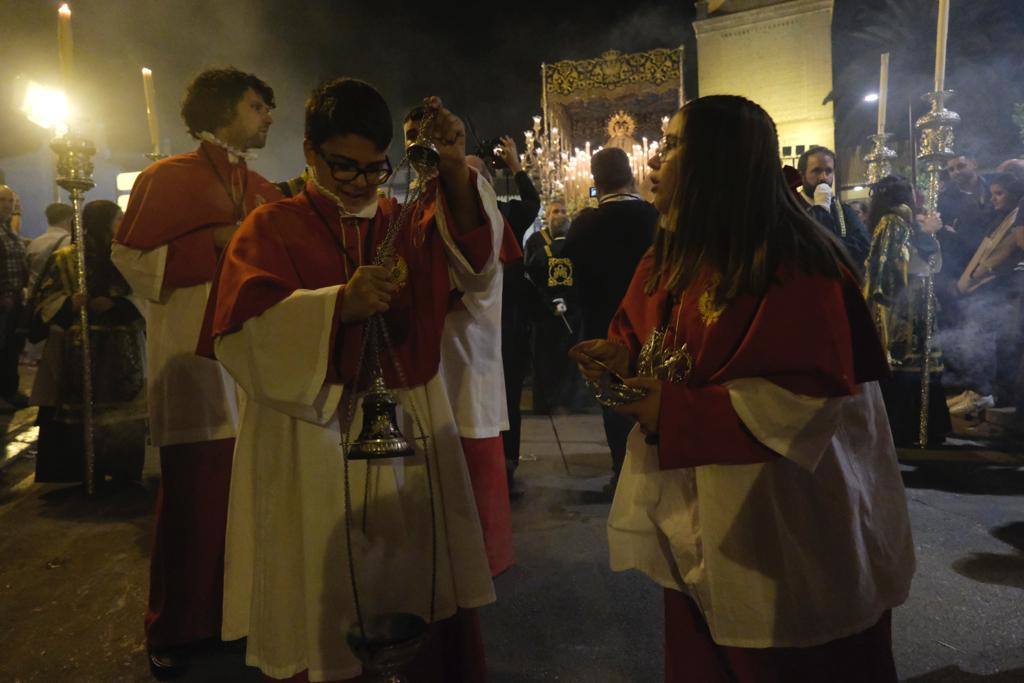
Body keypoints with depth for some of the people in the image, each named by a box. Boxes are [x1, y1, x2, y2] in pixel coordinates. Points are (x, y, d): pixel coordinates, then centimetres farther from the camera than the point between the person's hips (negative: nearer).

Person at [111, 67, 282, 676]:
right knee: (198, 496, -3)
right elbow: (133, 259, -6)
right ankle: (176, 627, 16)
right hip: (197, 357, -5)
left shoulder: (264, 191, 18)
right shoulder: (168, 178, 2)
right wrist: (217, 239, -13)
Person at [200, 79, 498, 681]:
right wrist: (337, 305, -25)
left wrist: (456, 171, -20)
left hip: (411, 434, 3)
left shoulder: (408, 225, 12)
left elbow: (475, 265, -7)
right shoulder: (272, 229, 3)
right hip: (312, 447, -2)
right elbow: (243, 334, -11)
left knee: (419, 581, 7)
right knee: (324, 610, 4)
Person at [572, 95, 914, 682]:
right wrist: (623, 354, -7)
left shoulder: (792, 266, -22)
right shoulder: (672, 255, 6)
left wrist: (676, 410, -28)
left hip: (785, 531, -8)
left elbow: (811, 399, -25)